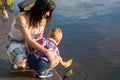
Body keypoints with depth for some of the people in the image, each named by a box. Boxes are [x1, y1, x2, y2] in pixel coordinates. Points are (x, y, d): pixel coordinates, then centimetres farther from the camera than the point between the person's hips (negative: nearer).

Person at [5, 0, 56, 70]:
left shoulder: (43, 20, -14)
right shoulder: (22, 18, -33)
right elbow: (29, 40, -37)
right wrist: (46, 51, -42)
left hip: (30, 43, 5)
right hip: (15, 42, -5)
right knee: (22, 65, -30)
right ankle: (17, 59, 8)